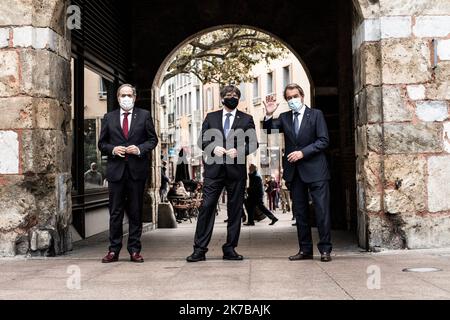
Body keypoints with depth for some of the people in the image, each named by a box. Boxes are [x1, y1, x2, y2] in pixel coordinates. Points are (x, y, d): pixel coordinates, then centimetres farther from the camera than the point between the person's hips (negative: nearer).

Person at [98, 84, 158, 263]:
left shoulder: (144, 116, 7)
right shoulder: (109, 118, 10)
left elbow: (153, 139, 7)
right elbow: (102, 143, 12)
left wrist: (140, 149, -10)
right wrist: (112, 149, -8)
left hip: (137, 169, -1)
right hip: (116, 169, 1)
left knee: (136, 211, 4)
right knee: (115, 212, 3)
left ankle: (134, 250, 11)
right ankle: (114, 250, 9)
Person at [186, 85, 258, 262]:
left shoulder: (246, 119, 11)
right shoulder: (210, 117, 13)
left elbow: (253, 143, 5)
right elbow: (202, 140, 10)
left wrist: (239, 151, -13)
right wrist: (213, 148, -10)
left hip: (236, 170, 0)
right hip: (214, 169, 0)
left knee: (235, 210, 4)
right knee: (207, 207, -6)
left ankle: (230, 249, 13)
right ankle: (200, 249, -2)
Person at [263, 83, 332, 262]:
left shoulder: (316, 114, 2)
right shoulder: (284, 118, 12)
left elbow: (323, 140, -6)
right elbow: (269, 130, 1)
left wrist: (303, 152, -14)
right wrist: (269, 115, -15)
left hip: (315, 169, -4)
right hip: (294, 171, 4)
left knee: (322, 210, -5)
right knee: (300, 212, 8)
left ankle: (325, 249, 3)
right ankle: (305, 249, 15)